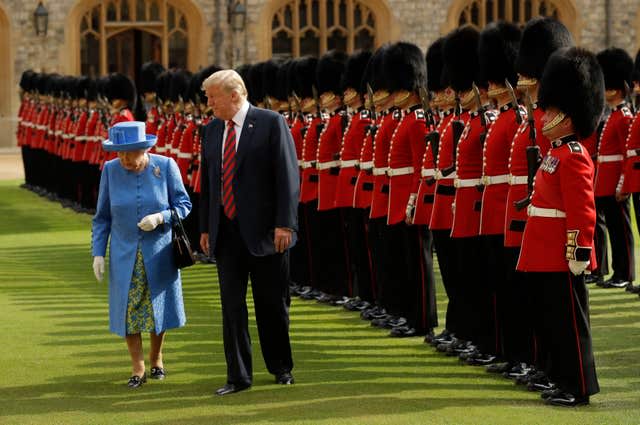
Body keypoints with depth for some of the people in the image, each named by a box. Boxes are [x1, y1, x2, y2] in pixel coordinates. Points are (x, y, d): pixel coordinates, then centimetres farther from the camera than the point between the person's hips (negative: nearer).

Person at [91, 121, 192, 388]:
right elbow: (102, 217, 1)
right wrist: (98, 253, -3)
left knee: (158, 307, 10)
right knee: (128, 310, -2)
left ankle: (156, 358, 32)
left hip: (158, 253, -1)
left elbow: (183, 205, -4)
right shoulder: (111, 170, -6)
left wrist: (160, 218, -22)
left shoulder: (165, 166, -10)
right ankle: (138, 369, 8)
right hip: (125, 254, 1)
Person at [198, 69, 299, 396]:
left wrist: (284, 224, -15)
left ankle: (281, 367, 24)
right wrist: (205, 228, 12)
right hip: (226, 232, 4)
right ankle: (238, 376, 8)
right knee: (232, 305, 3)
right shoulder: (211, 131, 10)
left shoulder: (271, 123, -7)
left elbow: (288, 176, -10)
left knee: (272, 303, 6)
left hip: (263, 231, -4)